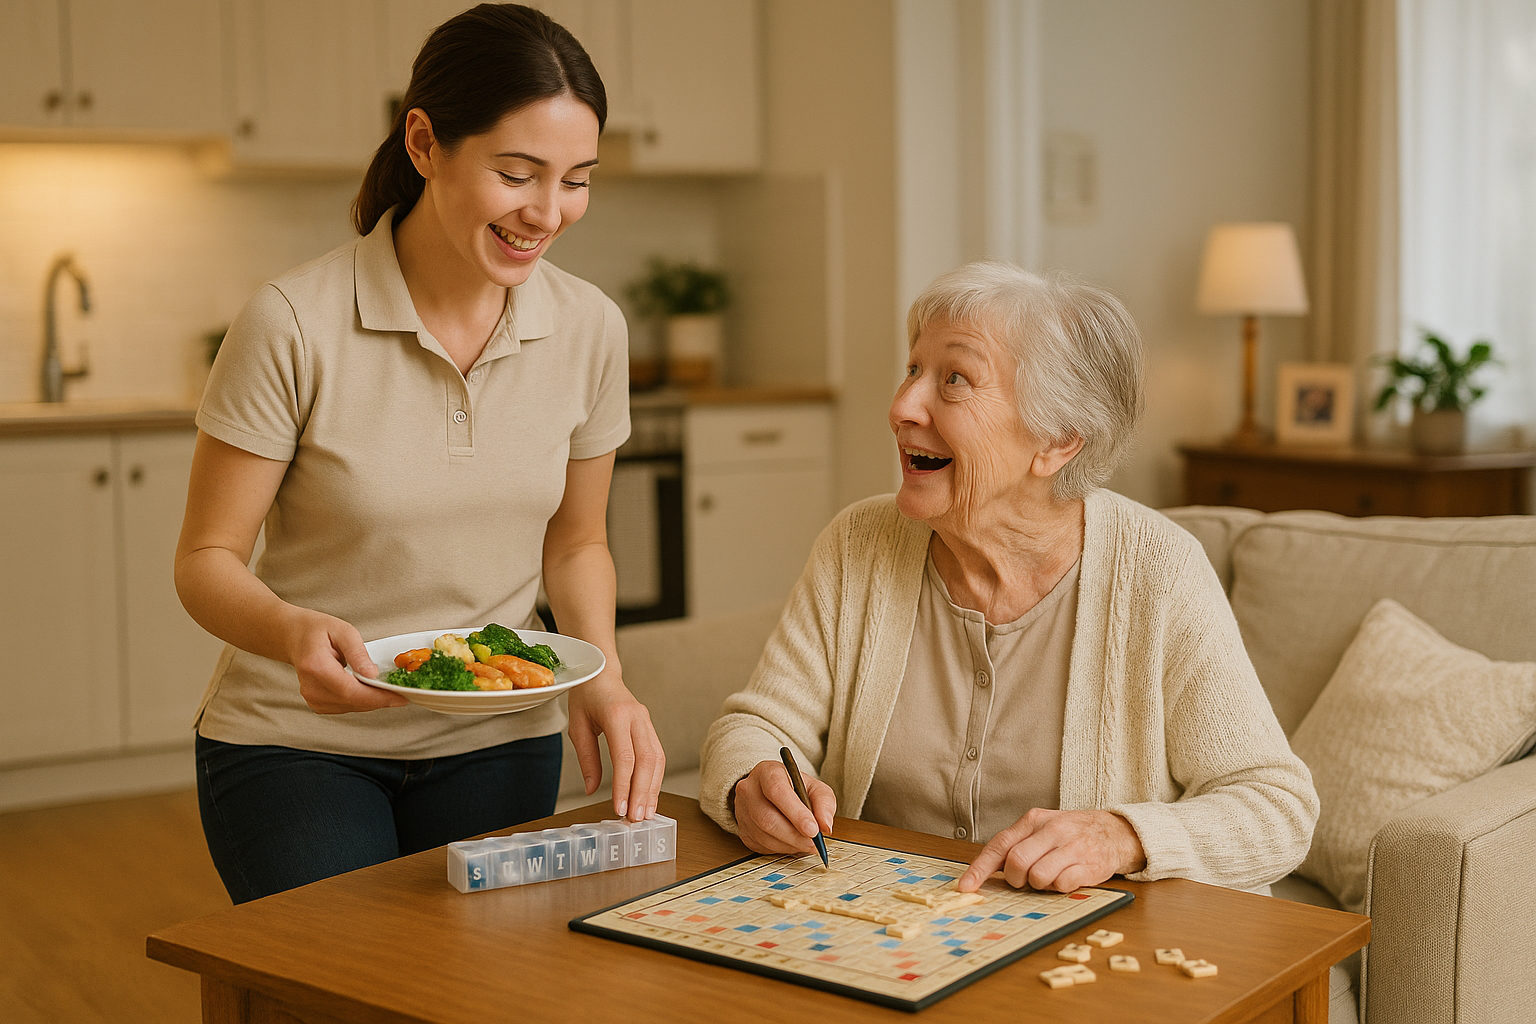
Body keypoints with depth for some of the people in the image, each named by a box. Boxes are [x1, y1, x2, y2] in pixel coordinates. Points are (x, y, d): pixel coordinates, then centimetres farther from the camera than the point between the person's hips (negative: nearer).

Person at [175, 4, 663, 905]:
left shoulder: (590, 328, -6)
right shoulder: (295, 325, -18)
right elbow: (206, 560, -11)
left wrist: (602, 673, -12)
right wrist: (294, 632, -32)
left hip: (498, 745, 3)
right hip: (295, 741, -3)